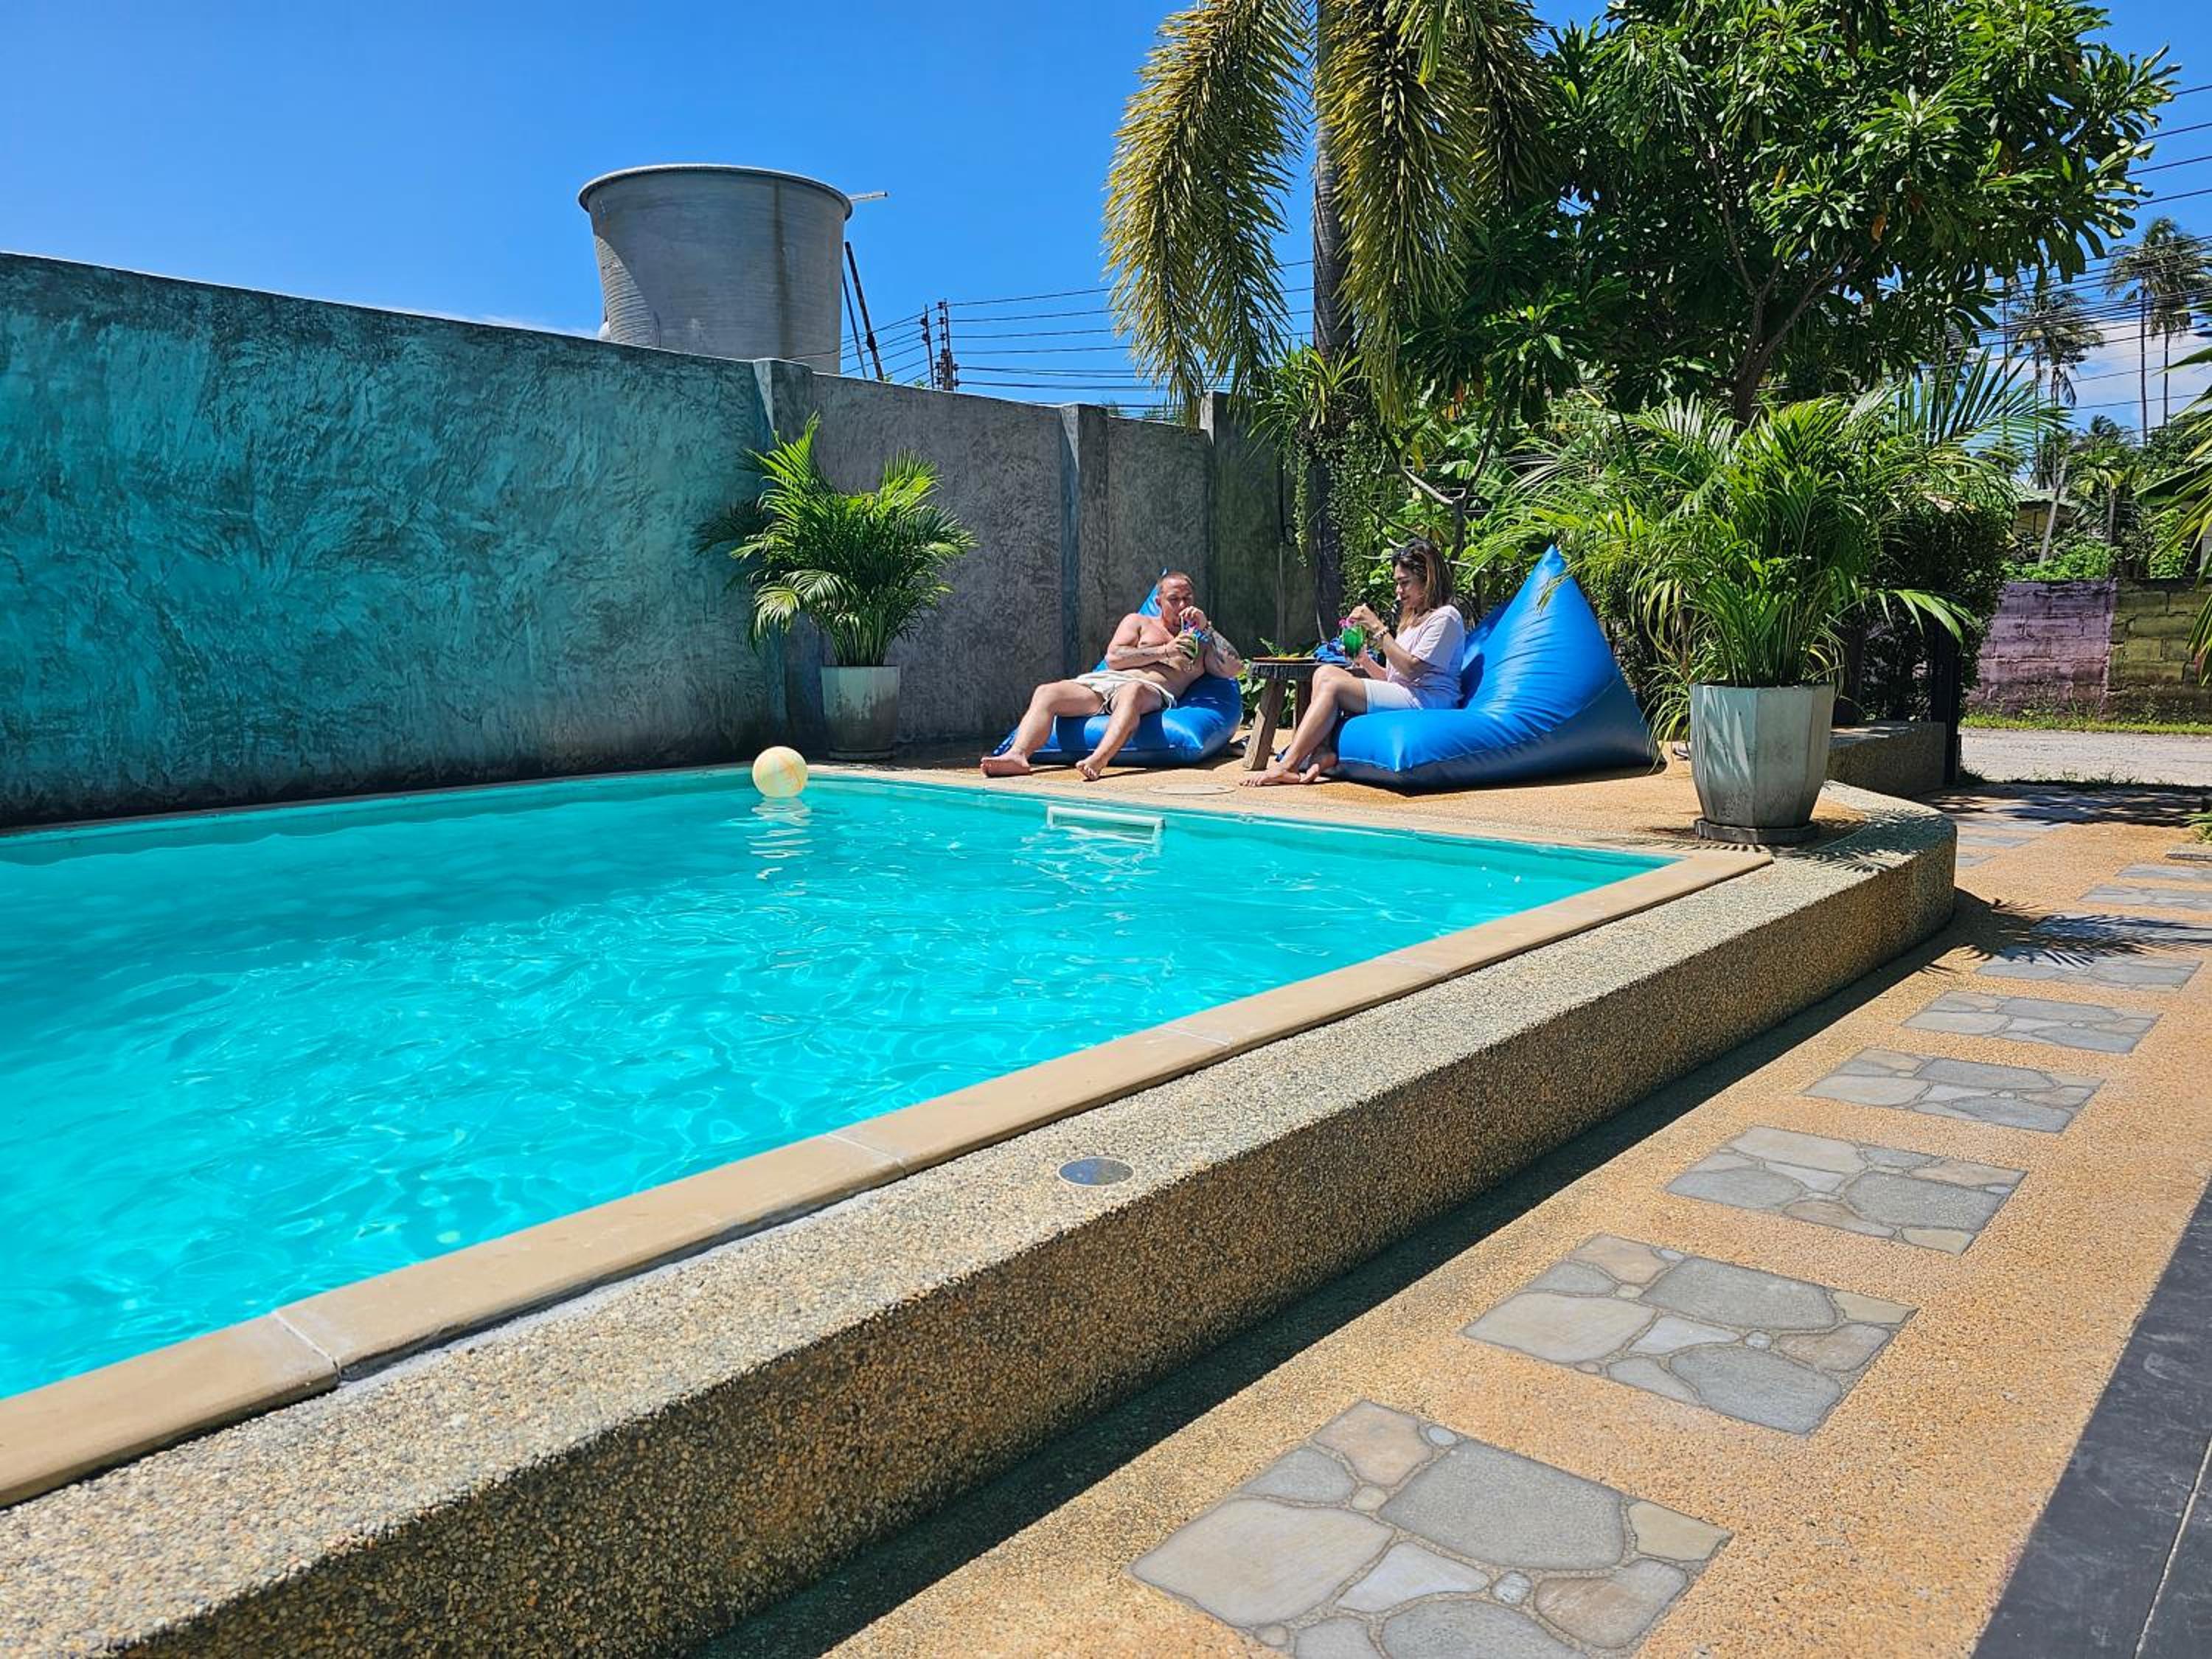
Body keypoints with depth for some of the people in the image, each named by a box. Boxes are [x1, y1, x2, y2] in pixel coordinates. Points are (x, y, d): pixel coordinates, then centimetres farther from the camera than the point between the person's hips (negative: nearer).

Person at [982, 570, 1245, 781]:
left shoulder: (1200, 642, 28)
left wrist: (1206, 629, 9)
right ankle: (1017, 755, -42)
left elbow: (1235, 669, 11)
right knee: (1046, 692, -23)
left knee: (1133, 691, -41)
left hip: (1152, 692, -3)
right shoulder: (1138, 622, 29)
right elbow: (1113, 657, 10)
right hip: (1102, 683, 3)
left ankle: (1098, 760, -61)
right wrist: (1163, 652, 1)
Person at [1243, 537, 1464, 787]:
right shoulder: (1412, 619, 26)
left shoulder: (1445, 617, -2)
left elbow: (1412, 669, -15)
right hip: (1400, 697, 9)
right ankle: (1323, 752, -22)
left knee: (1332, 685, -18)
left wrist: (1378, 628, -14)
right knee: (1326, 671, -4)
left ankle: (1288, 765, -25)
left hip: (1426, 701, -9)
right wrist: (1365, 660, 3)